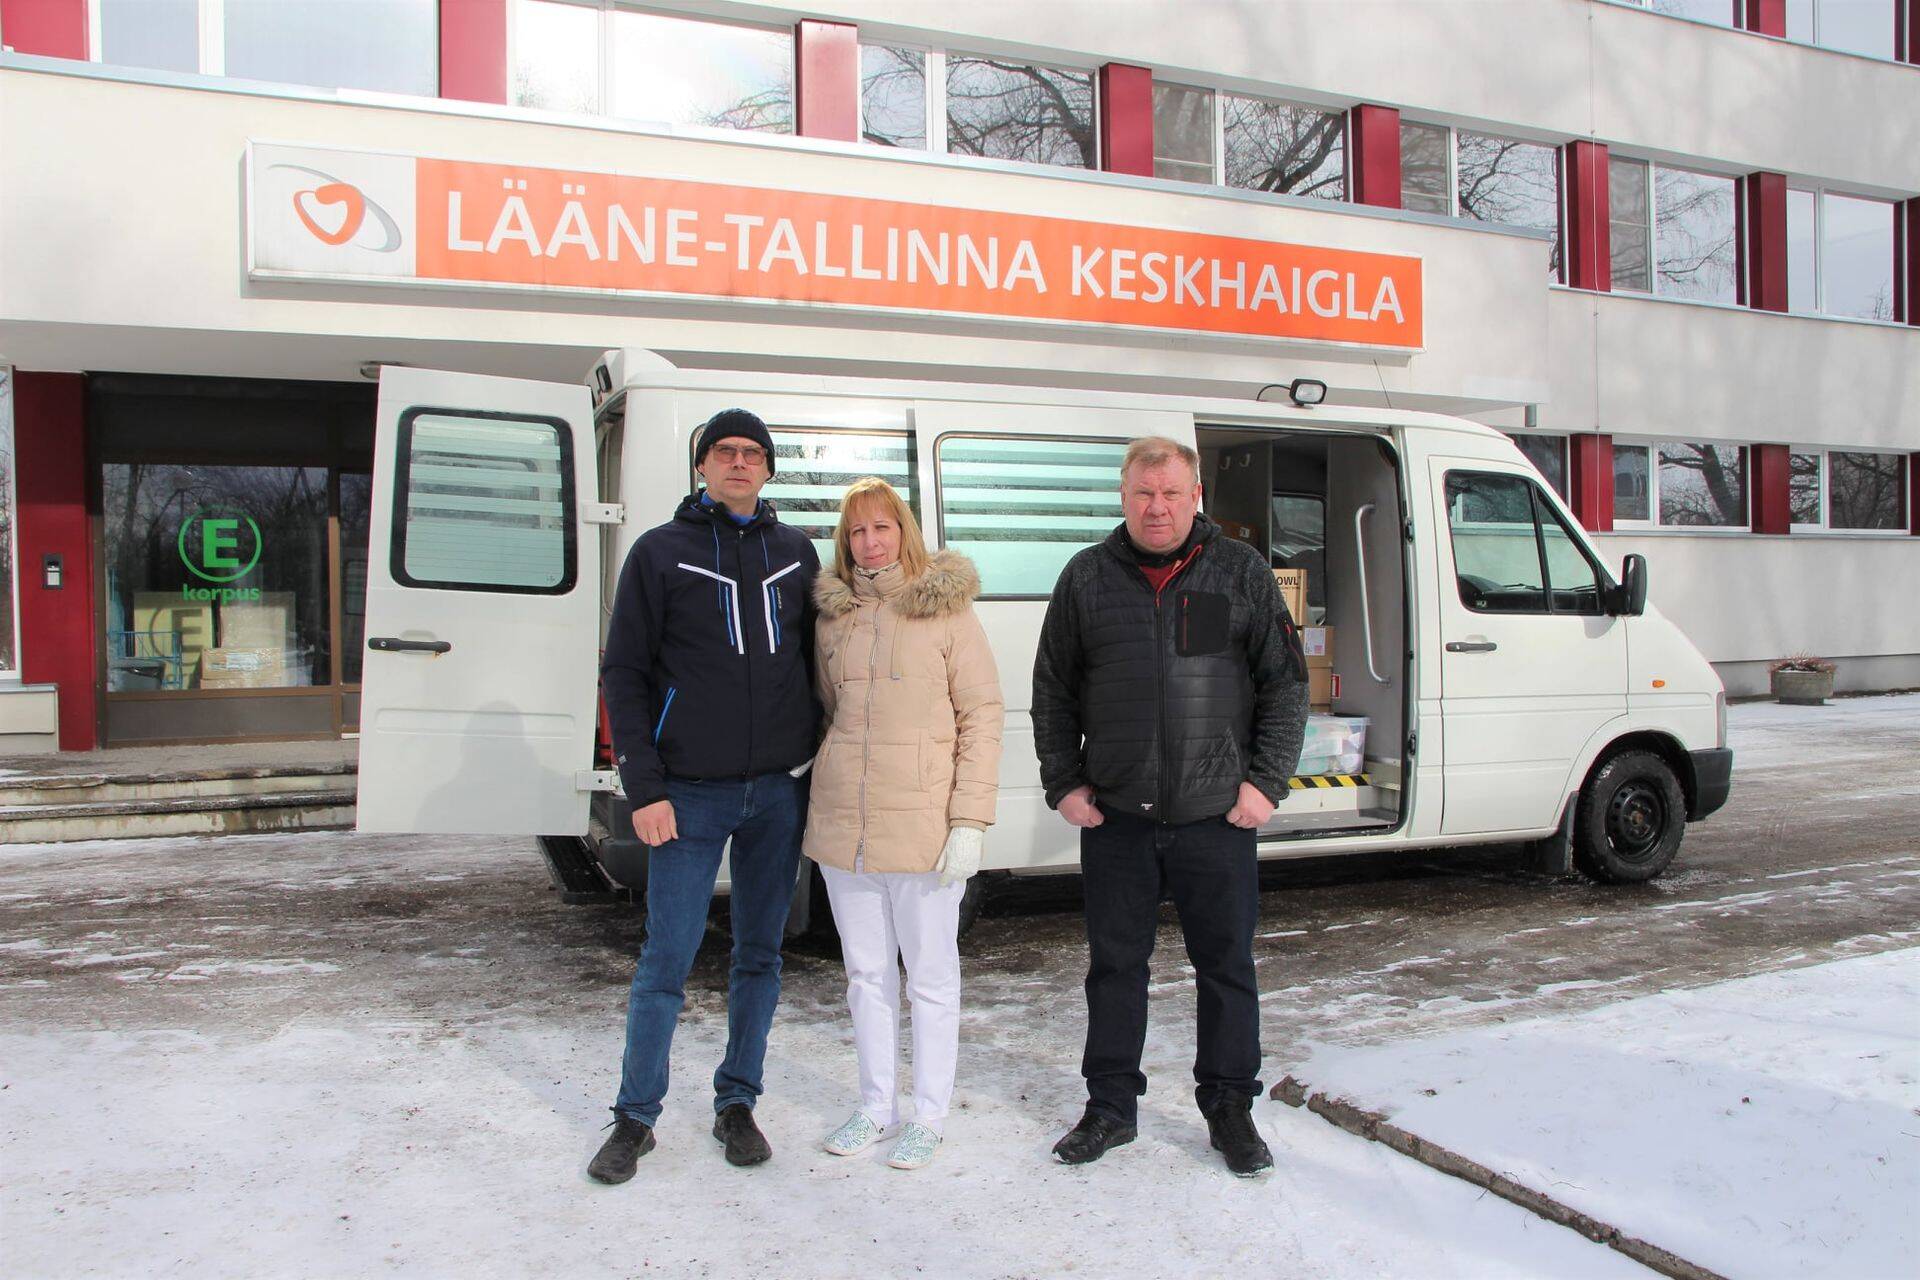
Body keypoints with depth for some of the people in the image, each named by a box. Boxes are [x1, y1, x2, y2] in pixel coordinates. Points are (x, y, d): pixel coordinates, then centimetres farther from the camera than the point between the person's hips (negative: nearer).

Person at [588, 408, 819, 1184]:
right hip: (690, 794, -3)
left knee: (760, 955, 10)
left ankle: (737, 1104, 24)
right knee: (667, 960, 0)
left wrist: (818, 764, 8)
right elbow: (624, 675, -1)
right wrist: (643, 789, -8)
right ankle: (635, 1118, 16)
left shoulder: (796, 554, 9)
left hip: (779, 791, 3)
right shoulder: (660, 553, 1)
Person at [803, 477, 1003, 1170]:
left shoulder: (947, 611, -4)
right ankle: (875, 1105, 31)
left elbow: (982, 718, -6)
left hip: (922, 825, -4)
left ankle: (928, 1115, 23)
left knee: (930, 974, 8)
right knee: (866, 971, 15)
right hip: (842, 825, 5)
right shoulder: (831, 618, 9)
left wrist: (969, 821, -12)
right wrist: (823, 789, 10)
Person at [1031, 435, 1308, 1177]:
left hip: (1216, 815, -1)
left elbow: (1285, 684, 4)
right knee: (1115, 964, 10)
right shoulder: (1087, 578, 6)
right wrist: (1064, 784, 2)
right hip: (1114, 816, 1)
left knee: (1227, 964, 9)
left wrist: (1266, 782, -3)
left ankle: (1230, 1109, 25)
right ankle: (1111, 1106, 25)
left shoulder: (1241, 572, 3)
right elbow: (1052, 692, 9)